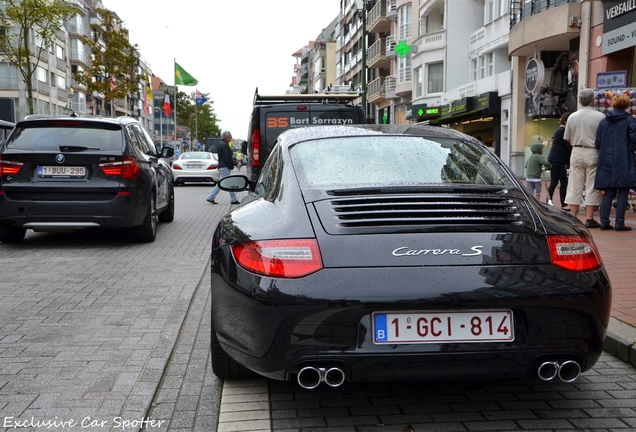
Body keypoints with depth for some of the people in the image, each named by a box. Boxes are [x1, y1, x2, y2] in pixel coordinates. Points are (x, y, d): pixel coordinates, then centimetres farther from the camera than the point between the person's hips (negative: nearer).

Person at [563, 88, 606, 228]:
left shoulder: (572, 117, 1)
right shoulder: (600, 117, -8)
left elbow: (567, 138, 8)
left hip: (577, 152, 3)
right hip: (593, 153, -3)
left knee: (575, 185, 8)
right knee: (592, 186, 2)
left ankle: (573, 216, 9)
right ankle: (589, 218, 2)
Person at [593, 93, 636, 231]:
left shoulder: (603, 121, 6)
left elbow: (598, 143, 5)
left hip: (607, 162, 4)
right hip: (624, 162, -4)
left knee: (608, 193, 9)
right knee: (623, 193, 1)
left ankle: (604, 222, 8)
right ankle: (619, 223, 0)